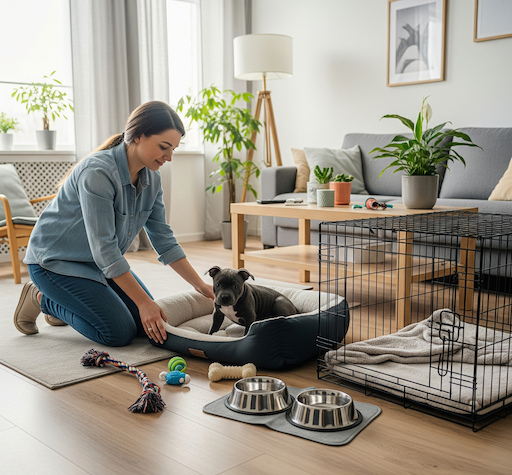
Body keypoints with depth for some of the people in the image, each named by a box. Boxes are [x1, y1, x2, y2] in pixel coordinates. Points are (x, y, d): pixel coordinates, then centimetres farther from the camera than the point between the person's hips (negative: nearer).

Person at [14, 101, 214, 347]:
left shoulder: (151, 178, -6)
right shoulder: (98, 172, -31)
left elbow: (163, 237, 1)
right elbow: (103, 249, -32)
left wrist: (200, 285, -3)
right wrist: (143, 302, -30)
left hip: (100, 262, 8)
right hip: (55, 259, -8)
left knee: (147, 323, 1)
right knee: (120, 332, -15)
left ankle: (63, 305, 20)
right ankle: (41, 299, 6)